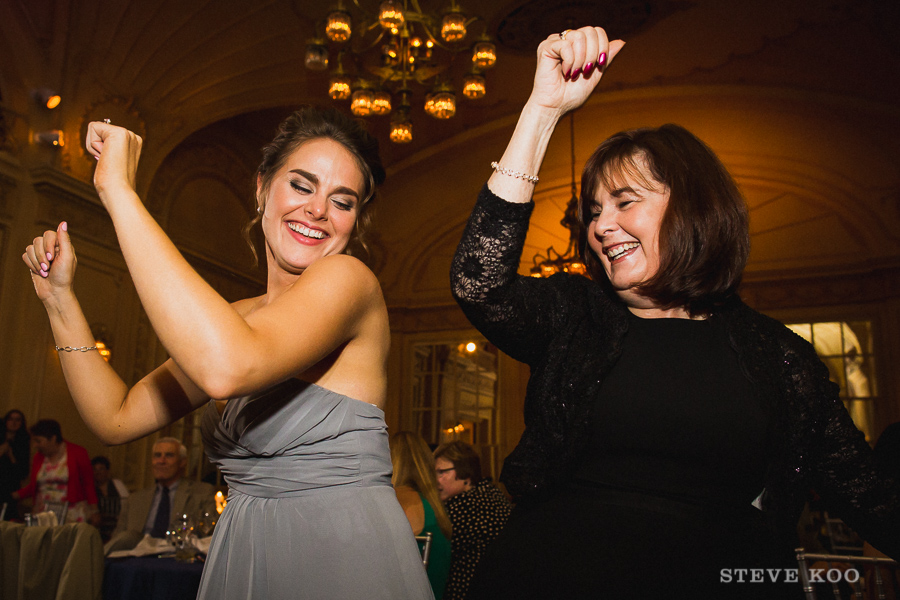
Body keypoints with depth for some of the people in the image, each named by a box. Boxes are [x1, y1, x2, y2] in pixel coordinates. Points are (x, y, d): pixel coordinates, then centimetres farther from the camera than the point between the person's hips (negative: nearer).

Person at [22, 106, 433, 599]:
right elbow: (117, 419, 8)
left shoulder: (349, 278, -16)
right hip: (240, 559, 7)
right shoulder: (234, 319, 6)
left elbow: (225, 368, -33)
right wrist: (59, 296, 2)